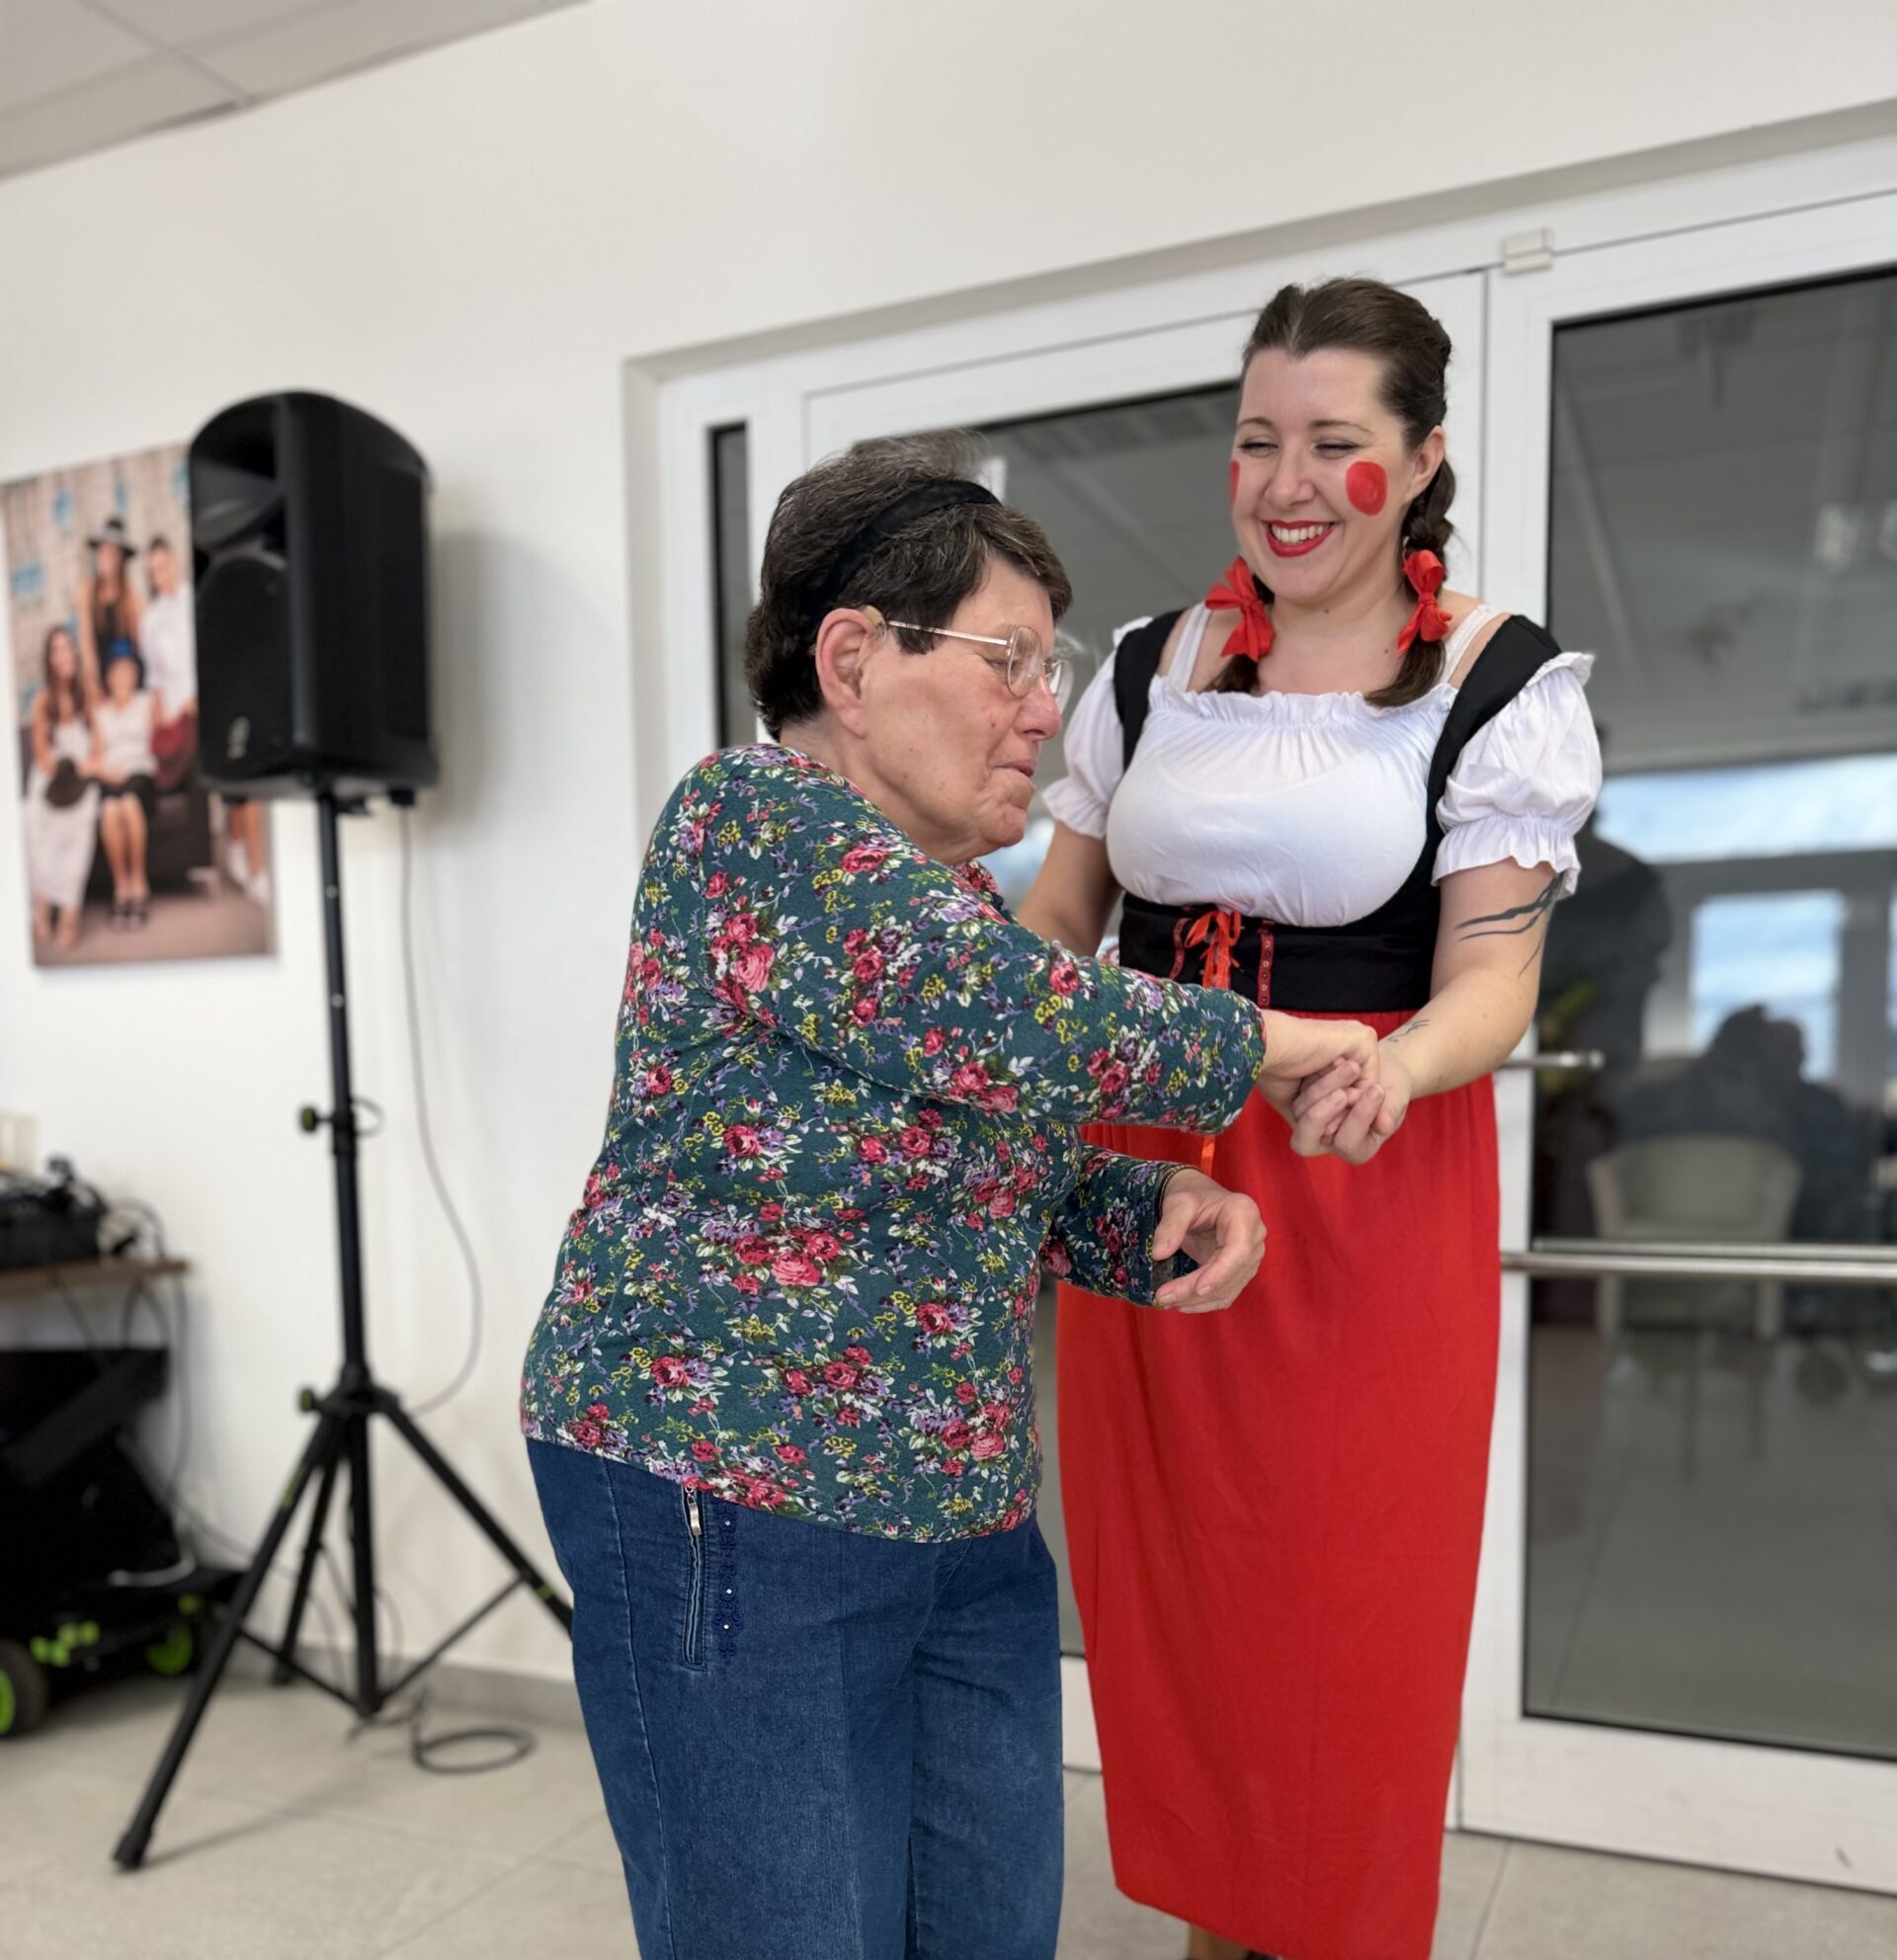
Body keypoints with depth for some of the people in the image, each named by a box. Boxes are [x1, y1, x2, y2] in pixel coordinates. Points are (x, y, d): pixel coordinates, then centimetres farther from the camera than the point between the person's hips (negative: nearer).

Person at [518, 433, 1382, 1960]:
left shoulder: (947, 886, 12)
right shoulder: (759, 822, -15)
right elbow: (1025, 1034, -25)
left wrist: (1160, 1213, -4)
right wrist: (1258, 1046, -9)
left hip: (965, 1511, 8)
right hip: (733, 1506, -8)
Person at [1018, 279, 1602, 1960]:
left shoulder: (1499, 683, -4)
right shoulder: (1152, 668, 8)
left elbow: (1489, 976, -9)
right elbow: (1057, 922, 12)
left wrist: (1392, 1074, -31)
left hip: (1373, 1193, -3)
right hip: (1140, 1171, 4)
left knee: (1351, 1612, 8)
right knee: (1165, 1587, 13)